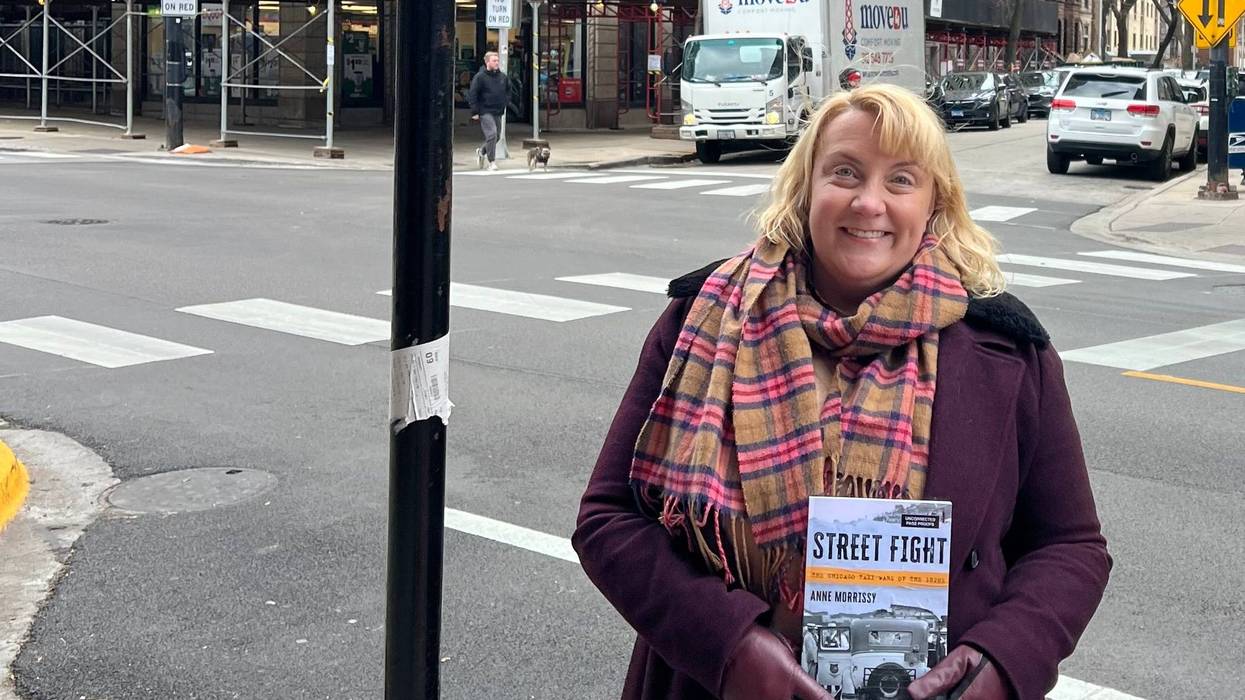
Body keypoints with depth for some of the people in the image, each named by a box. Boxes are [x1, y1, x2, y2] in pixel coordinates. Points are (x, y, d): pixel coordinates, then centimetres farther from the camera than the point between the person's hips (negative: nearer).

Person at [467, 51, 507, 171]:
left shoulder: (503, 77, 9)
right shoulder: (480, 77, -7)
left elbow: (508, 92, 24)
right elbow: (472, 94, -7)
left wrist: (504, 104, 12)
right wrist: (475, 111, -11)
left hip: (498, 112, 6)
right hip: (485, 111, -6)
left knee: (495, 136, 12)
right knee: (492, 134, -17)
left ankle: (481, 151, 38)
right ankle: (491, 161, -8)